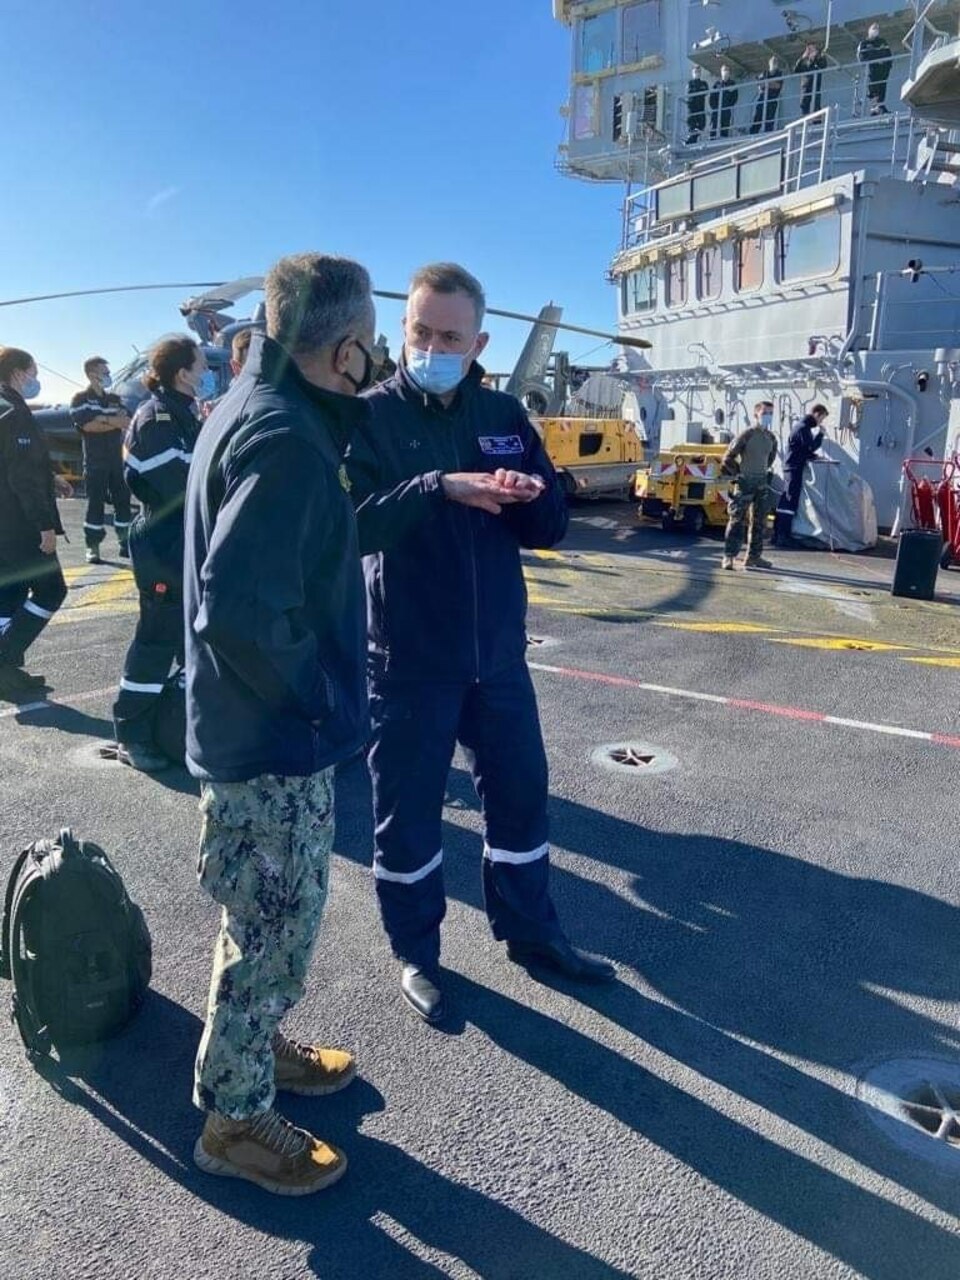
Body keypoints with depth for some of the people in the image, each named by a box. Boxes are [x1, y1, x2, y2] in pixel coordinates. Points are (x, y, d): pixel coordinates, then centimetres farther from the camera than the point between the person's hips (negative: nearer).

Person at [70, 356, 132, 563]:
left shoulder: (114, 399, 16)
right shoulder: (81, 399, -1)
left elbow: (128, 422, 3)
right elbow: (88, 425, -16)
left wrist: (102, 418, -11)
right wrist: (115, 422, -11)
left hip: (117, 460, 5)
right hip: (95, 462, -5)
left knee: (123, 500, 6)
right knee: (95, 503, -5)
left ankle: (125, 542, 15)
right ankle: (93, 547, -2)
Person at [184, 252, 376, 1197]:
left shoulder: (262, 406, 8)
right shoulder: (284, 437, -24)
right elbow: (236, 605, -32)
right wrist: (313, 694, -19)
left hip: (262, 726, 10)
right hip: (273, 736, -10)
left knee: (275, 919, 25)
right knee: (273, 927, 8)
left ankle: (254, 1048, 46)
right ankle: (234, 1118, 28)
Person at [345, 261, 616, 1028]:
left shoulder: (504, 415, 7)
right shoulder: (372, 417, -6)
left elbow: (552, 524, 6)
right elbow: (354, 523, -20)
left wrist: (524, 495, -16)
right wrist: (440, 488, -33)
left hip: (498, 651, 5)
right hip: (408, 660, -4)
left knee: (520, 793, 16)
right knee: (408, 811, 9)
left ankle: (531, 933, 37)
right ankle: (417, 956, 30)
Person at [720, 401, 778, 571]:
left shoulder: (771, 438, 8)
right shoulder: (747, 435, -10)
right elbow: (728, 457, -8)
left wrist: (763, 472, 16)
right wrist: (739, 473, -2)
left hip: (762, 483, 7)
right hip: (745, 482, -7)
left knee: (759, 522, 9)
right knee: (737, 520, -7)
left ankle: (754, 556, 16)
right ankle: (729, 556, -4)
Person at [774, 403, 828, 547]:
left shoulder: (802, 426, 18)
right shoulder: (804, 428, -14)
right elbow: (811, 447, -17)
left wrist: (814, 456, 14)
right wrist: (820, 433, -6)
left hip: (792, 467, 10)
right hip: (795, 468, -10)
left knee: (785, 501, 10)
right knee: (790, 501, -11)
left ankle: (778, 534, 13)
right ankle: (782, 536, -13)